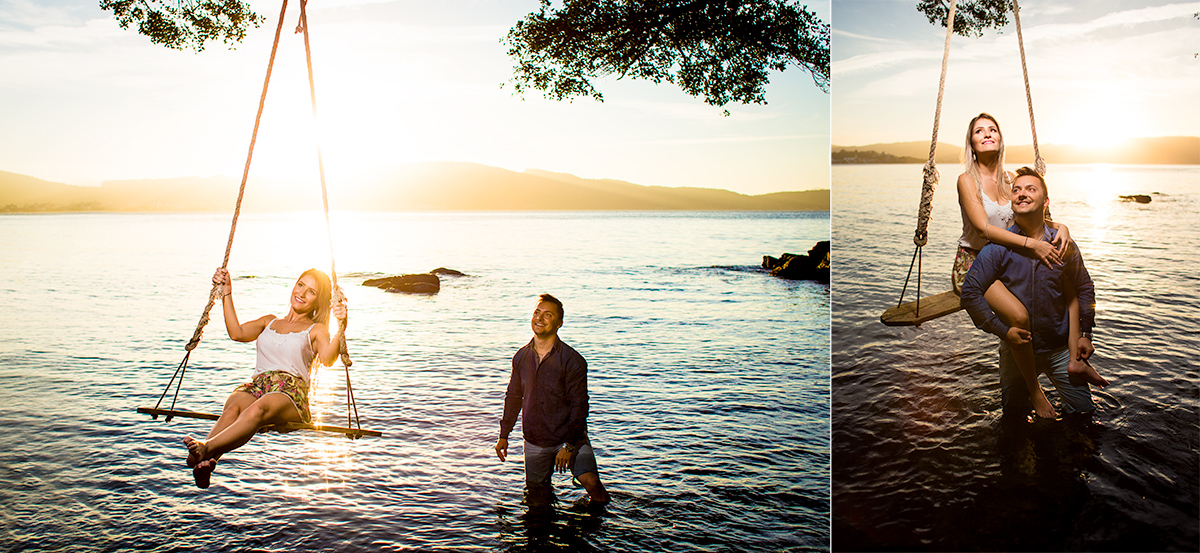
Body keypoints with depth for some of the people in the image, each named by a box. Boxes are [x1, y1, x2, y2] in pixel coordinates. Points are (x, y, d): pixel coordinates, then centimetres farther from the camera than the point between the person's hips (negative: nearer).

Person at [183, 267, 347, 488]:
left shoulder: (316, 330, 18)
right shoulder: (269, 322, 32)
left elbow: (327, 359, -6)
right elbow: (237, 333, 11)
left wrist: (340, 327, -22)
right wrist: (226, 293, 11)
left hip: (291, 392, -3)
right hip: (255, 386, 4)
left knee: (258, 409, -39)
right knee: (233, 408, -34)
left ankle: (206, 449, -63)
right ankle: (206, 463, -60)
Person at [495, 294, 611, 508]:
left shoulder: (572, 360, -12)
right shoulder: (521, 357, 2)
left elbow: (579, 406, -12)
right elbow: (513, 396, 15)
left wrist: (568, 446, -18)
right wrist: (504, 435, 13)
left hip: (571, 436, -4)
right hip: (534, 440, 4)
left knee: (589, 480, -24)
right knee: (536, 493, 10)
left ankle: (599, 508, 4)